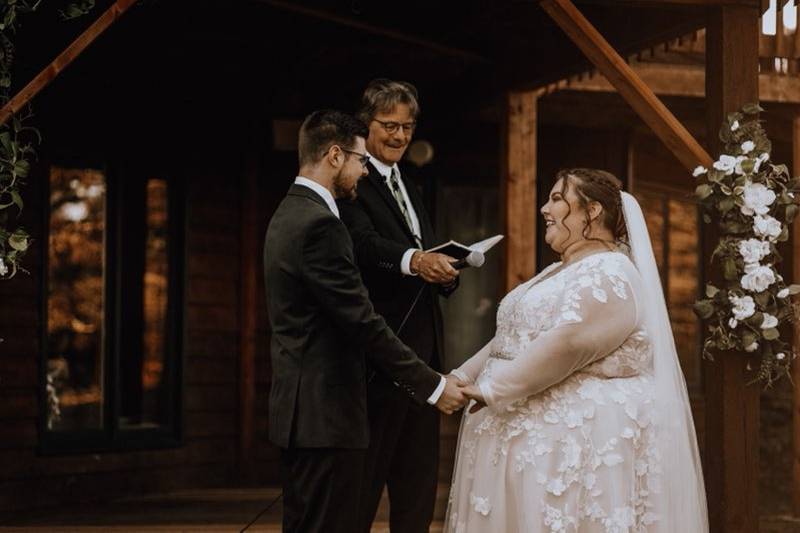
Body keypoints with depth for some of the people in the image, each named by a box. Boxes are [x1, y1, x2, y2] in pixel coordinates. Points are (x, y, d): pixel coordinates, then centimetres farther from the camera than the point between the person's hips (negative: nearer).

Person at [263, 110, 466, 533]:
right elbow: (362, 322, -20)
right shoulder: (319, 224, -18)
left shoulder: (288, 214, 14)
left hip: (299, 407, 11)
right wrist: (433, 386, -14)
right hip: (325, 413, -11)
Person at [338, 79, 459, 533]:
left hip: (423, 345, 9)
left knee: (419, 476, 13)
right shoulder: (354, 183, -7)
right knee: (367, 471, -4)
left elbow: (430, 254, 14)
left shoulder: (409, 187, 21)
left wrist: (446, 270, -8)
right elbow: (365, 242, -25)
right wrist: (413, 259, -43)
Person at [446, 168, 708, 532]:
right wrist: (462, 378, 6)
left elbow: (567, 344, -24)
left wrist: (492, 390, -21)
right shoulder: (557, 273, 19)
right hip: (534, 434, 9)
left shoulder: (609, 276, -13)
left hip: (581, 439, -9)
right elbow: (509, 339, 19)